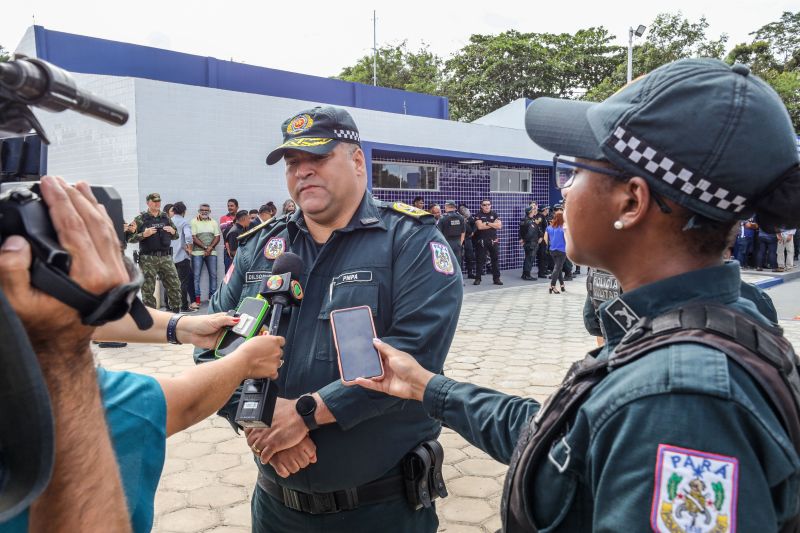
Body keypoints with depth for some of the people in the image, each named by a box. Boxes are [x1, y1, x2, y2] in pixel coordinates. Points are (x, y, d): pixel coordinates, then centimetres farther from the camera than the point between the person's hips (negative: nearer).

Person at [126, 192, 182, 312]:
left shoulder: (166, 217, 12)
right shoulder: (140, 218, 1)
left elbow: (176, 236, 19)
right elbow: (130, 238, -3)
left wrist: (173, 232, -2)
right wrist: (144, 234, -17)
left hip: (166, 257, 3)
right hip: (148, 259, -3)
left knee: (175, 285, 2)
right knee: (148, 289, 1)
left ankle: (175, 312, 13)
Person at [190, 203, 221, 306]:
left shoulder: (213, 222, 12)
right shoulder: (194, 222, 2)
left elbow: (217, 237, 6)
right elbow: (193, 237, -6)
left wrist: (210, 248, -10)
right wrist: (205, 247, -14)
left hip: (211, 252, 3)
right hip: (197, 252, -3)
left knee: (213, 274, 3)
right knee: (196, 275, -3)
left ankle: (212, 296, 11)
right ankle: (197, 297, 0)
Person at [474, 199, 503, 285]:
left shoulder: (494, 214, 9)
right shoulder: (478, 215, 1)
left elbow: (499, 226, -4)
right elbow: (480, 226, -15)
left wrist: (487, 223, -11)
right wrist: (493, 224, -8)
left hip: (493, 240, 3)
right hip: (482, 241, -2)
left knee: (495, 259, 4)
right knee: (480, 260, 0)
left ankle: (496, 278, 11)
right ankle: (477, 278, 6)